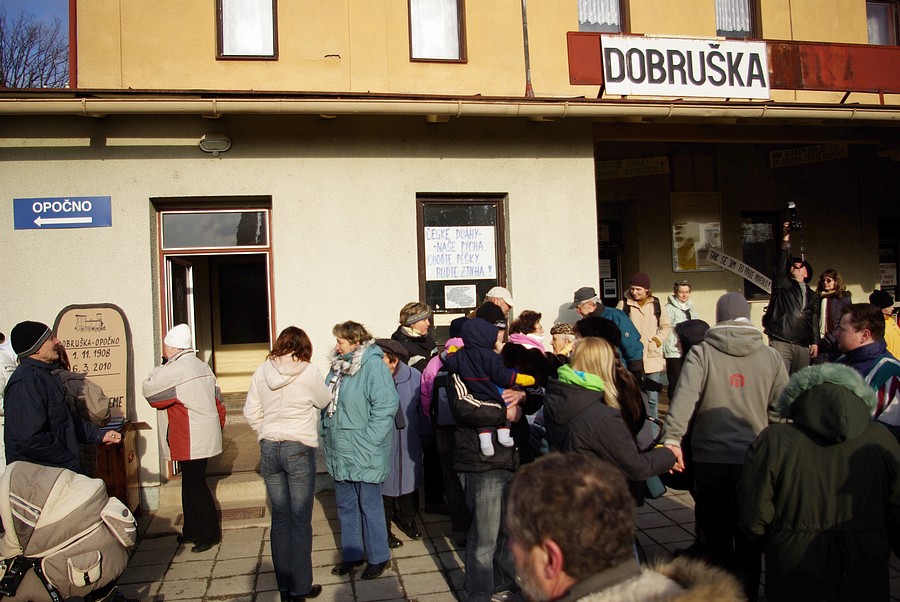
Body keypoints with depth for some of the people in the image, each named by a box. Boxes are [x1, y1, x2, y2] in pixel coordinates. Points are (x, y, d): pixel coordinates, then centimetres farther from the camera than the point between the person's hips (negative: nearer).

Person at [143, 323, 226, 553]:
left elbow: (149, 389, -9)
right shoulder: (201, 366, 13)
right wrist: (218, 426, 21)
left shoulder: (175, 369, -16)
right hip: (205, 437, 10)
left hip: (192, 442, -10)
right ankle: (192, 530, 27)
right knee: (191, 484, 17)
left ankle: (210, 534, 8)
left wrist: (160, 367, 2)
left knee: (195, 486, -1)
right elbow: (218, 400, 15)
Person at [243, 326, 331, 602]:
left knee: (280, 518, 14)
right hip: (299, 450, -4)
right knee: (301, 520, 6)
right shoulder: (309, 372, -11)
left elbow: (251, 412, 5)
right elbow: (324, 401, 5)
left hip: (269, 450, 4)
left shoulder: (262, 372, 1)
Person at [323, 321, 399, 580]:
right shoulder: (338, 365, 9)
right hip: (340, 451, 8)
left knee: (369, 505, 5)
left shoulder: (373, 365, -16)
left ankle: (378, 557, 22)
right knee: (345, 505, 17)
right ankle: (351, 554, 33)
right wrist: (327, 432, 11)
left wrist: (367, 440, -20)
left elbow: (386, 405, -21)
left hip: (364, 453, -8)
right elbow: (328, 403, 20)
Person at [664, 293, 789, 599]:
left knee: (716, 534, 15)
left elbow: (684, 397, -18)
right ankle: (746, 593, 22)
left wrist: (673, 439, -19)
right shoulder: (771, 357, 1)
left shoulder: (701, 352, -5)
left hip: (709, 458, -1)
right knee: (748, 538, 14)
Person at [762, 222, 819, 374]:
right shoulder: (783, 285, 10)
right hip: (781, 342, -4)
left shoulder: (812, 296, 21)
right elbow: (780, 263, -4)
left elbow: (815, 321, 17)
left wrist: (815, 342, 7)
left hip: (803, 346, 4)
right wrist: (786, 237, -10)